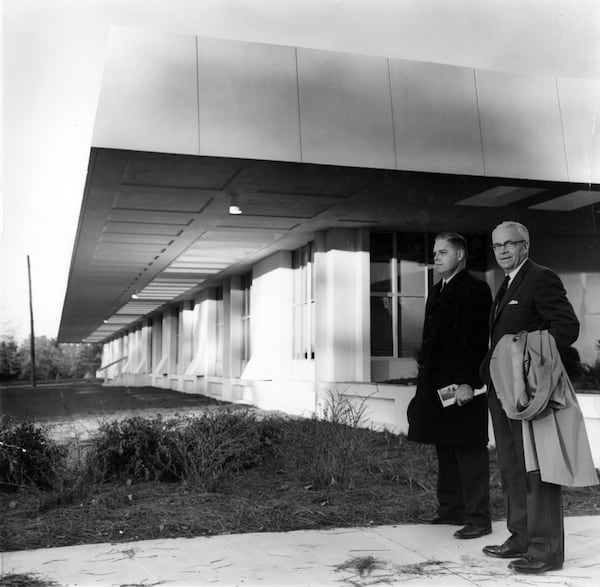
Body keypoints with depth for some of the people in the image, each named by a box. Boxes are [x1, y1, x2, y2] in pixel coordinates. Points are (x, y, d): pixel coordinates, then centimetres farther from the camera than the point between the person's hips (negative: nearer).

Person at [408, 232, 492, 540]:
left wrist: (468, 382, -21)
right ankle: (450, 509, 26)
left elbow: (477, 340, -16)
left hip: (463, 386, -9)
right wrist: (424, 374, 15)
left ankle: (478, 518, 6)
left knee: (469, 451, -3)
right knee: (445, 450, 15)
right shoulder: (437, 291, 17)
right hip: (436, 383, 9)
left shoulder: (475, 289, -9)